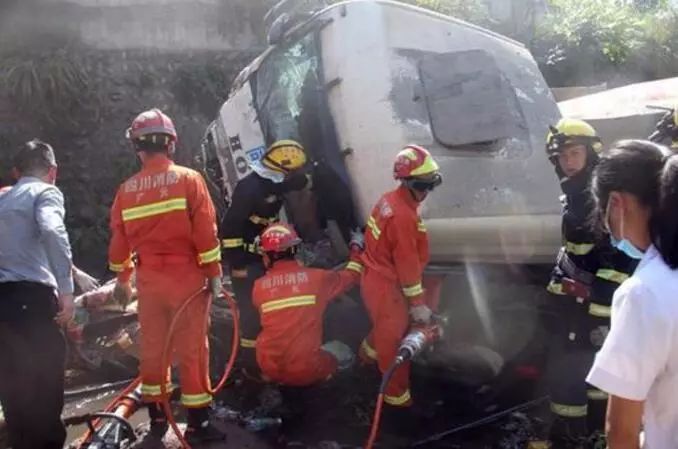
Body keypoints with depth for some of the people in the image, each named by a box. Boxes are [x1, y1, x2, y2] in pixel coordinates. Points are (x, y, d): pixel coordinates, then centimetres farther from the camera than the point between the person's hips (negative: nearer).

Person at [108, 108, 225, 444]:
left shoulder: (127, 190, 3)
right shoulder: (188, 179, -8)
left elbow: (118, 238, 10)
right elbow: (205, 230, -13)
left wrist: (122, 278, 23)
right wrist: (213, 273, -5)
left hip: (148, 278, 4)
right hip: (186, 276, -3)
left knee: (152, 347, 14)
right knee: (190, 349, 1)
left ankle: (156, 416, 26)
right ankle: (197, 423, 6)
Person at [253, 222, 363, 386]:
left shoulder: (259, 286, -3)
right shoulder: (316, 277, -7)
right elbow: (352, 275, 12)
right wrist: (356, 248, 31)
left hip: (269, 369, 1)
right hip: (306, 371, -1)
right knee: (341, 350, 26)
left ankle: (275, 379, 11)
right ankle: (313, 380, 5)